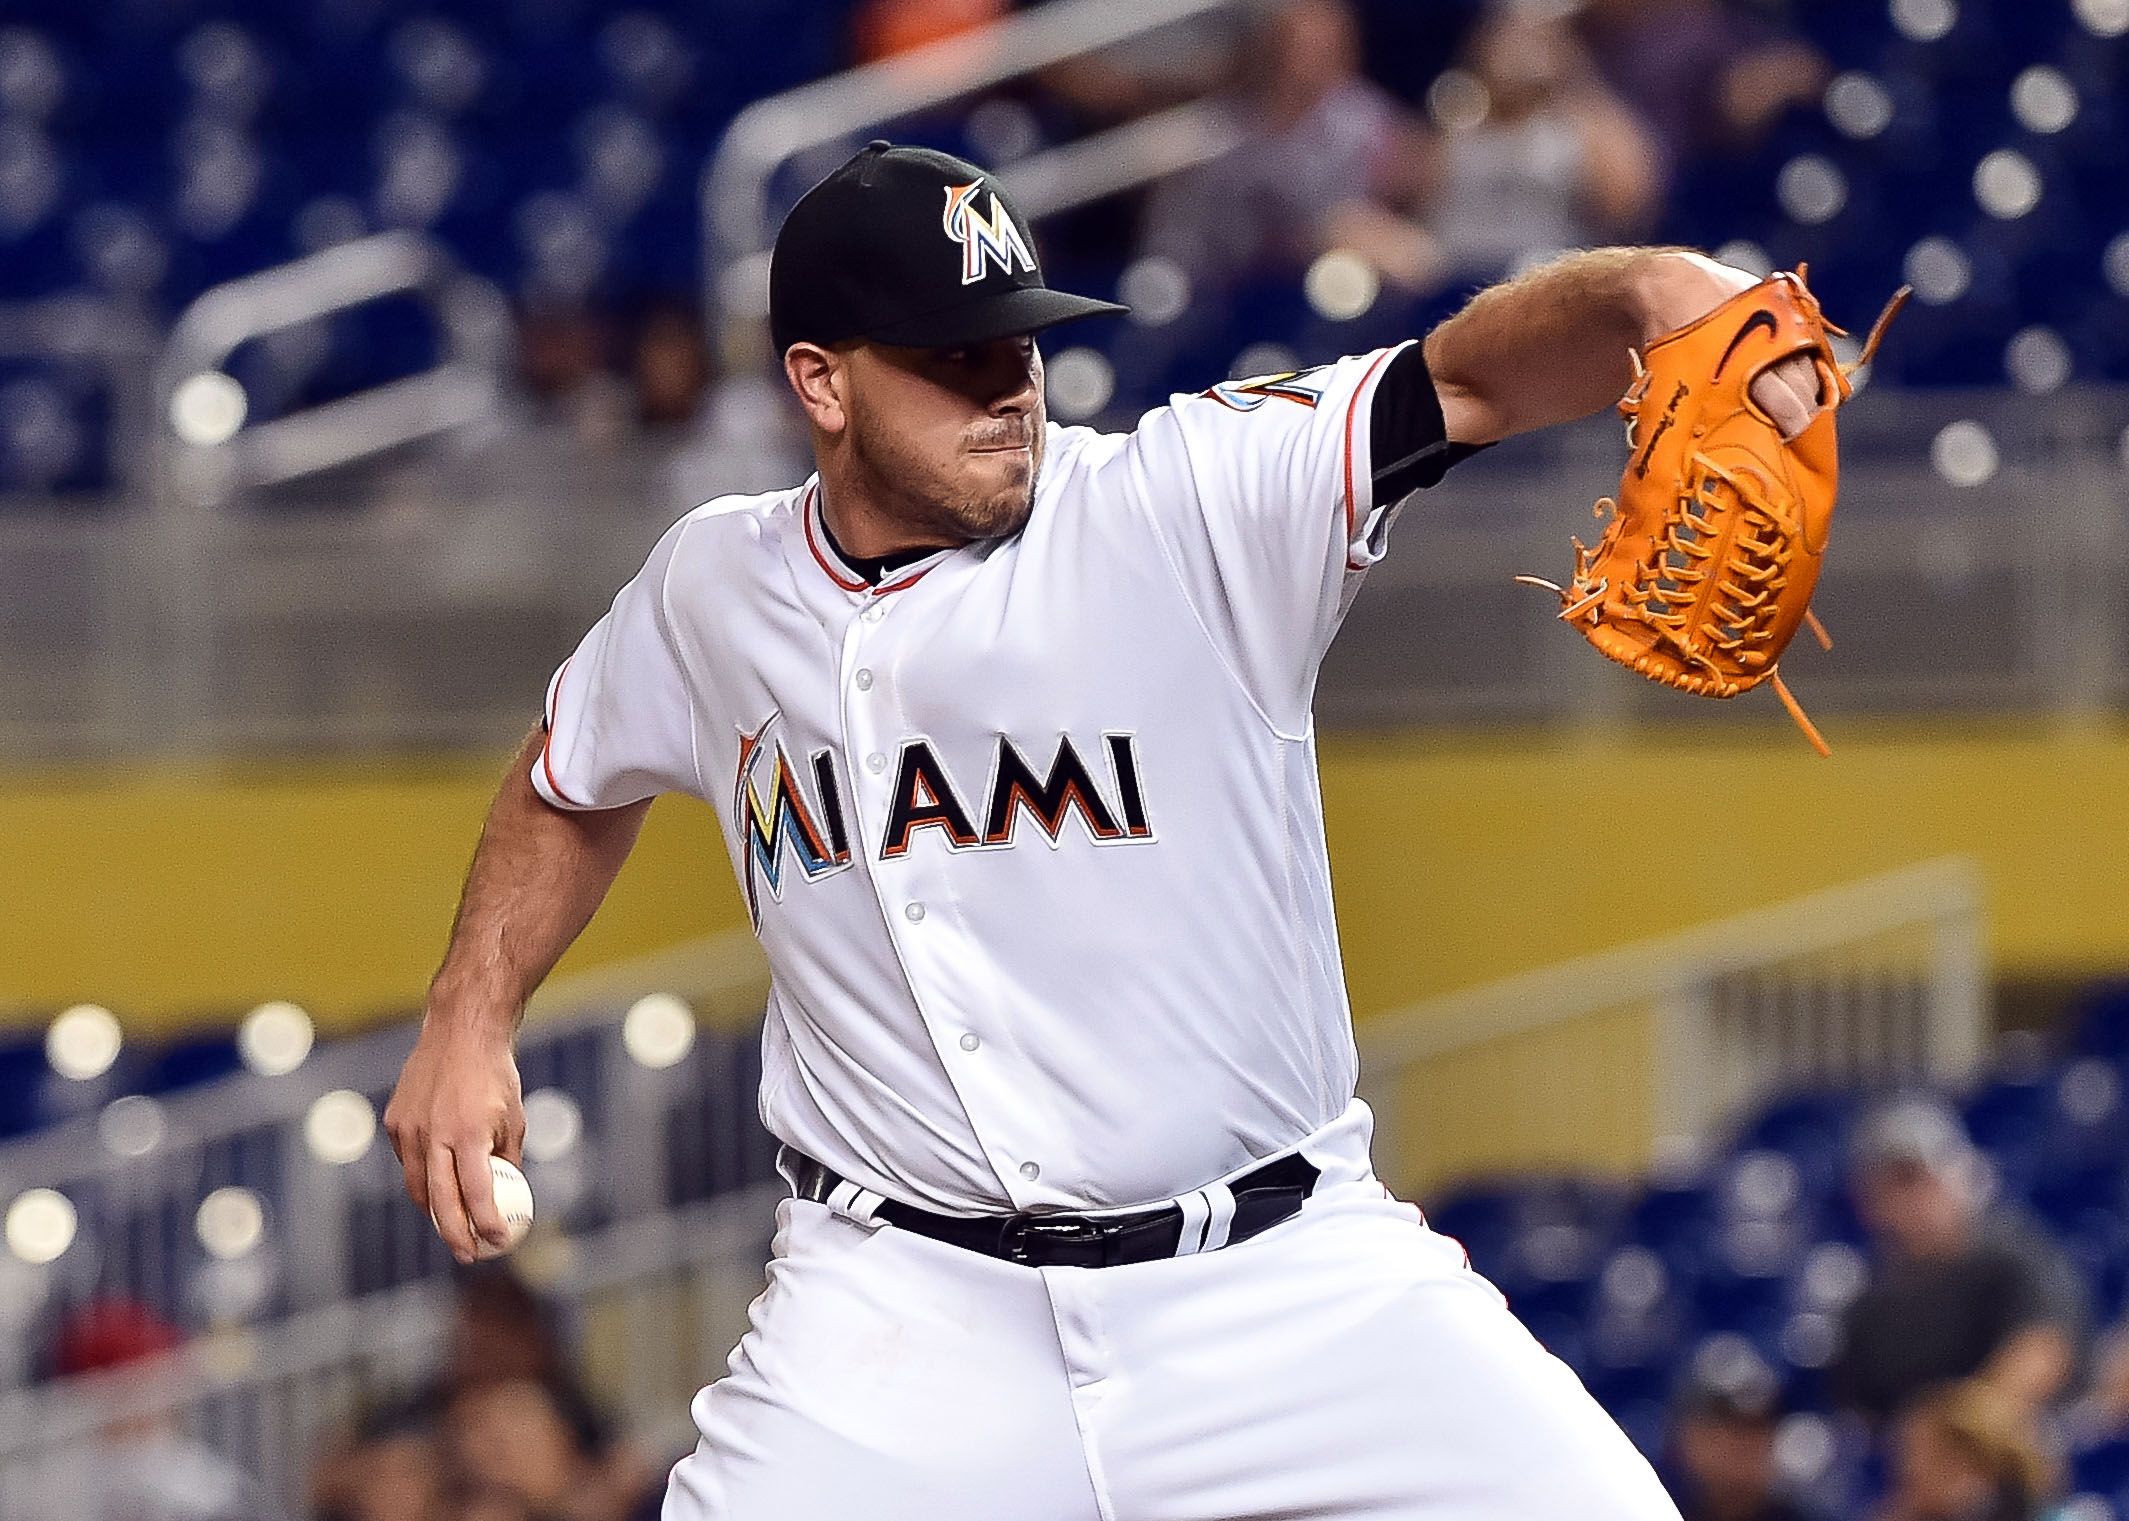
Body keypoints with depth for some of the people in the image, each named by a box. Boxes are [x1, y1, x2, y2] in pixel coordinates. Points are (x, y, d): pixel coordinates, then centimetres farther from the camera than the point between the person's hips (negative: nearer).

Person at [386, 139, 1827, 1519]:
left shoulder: (1191, 503, -9)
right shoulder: (714, 592, 4)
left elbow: (1470, 375, -25)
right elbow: (576, 783, 27)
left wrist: (1649, 296, -45)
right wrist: (470, 1021, 18)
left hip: (1289, 1276, -2)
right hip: (908, 1310, 2)